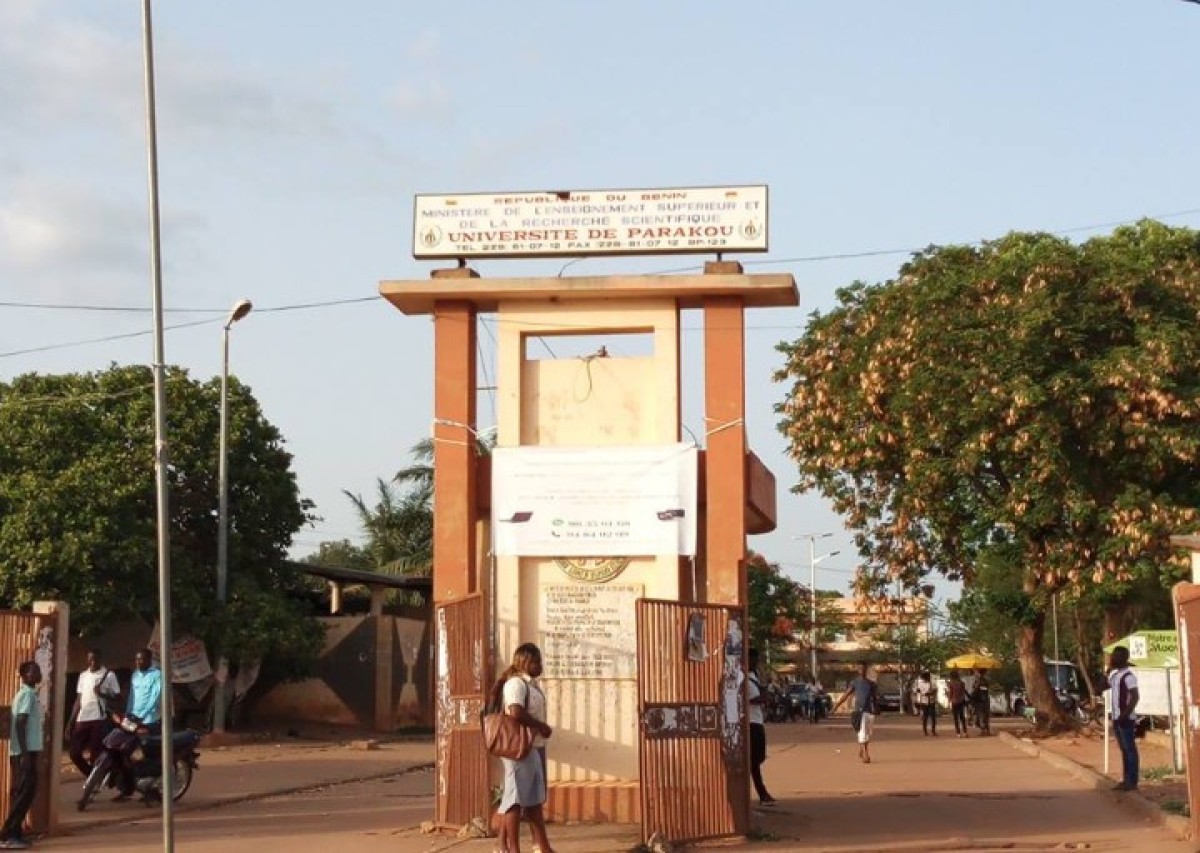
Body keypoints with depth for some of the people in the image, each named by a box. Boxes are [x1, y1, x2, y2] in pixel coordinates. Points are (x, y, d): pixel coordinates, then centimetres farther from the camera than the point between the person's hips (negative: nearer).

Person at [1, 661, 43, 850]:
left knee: (20, 792, 10)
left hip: (24, 751, 10)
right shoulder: (28, 694, -12)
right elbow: (20, 723, -19)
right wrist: (25, 753, -23)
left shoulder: (25, 693, 18)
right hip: (25, 751, -10)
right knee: (26, 791, -10)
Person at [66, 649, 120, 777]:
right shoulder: (83, 675, 16)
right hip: (82, 719, 5)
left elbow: (117, 696, -1)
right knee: (75, 753, 0)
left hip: (99, 719, -5)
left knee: (96, 756, -5)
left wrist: (102, 693, -19)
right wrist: (70, 722, 13)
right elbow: (78, 700, 18)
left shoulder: (109, 675, 0)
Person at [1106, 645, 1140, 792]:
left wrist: (1125, 715, -24)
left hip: (1126, 719, -9)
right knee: (1124, 750, 11)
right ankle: (1126, 780, 15)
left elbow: (1135, 697, -20)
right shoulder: (1114, 674, 13)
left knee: (1130, 750, -5)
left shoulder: (1128, 676, -14)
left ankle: (1132, 782, -2)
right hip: (1117, 719, 9)